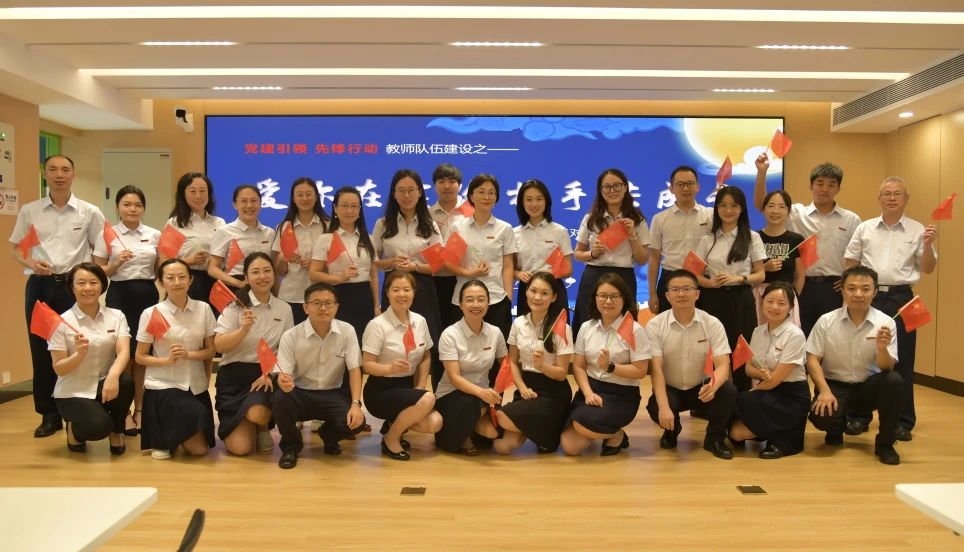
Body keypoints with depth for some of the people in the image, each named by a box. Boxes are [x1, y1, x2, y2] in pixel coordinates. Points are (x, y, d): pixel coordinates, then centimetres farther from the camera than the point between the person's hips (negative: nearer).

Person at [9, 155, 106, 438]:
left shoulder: (90, 212, 2)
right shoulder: (29, 211, 6)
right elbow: (16, 250, 10)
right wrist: (31, 262, -10)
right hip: (39, 285, 2)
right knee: (41, 349, 5)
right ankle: (49, 414, 15)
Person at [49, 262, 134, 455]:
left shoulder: (116, 316, -2)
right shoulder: (62, 322, -8)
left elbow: (124, 352, -16)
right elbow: (59, 369, -8)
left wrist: (113, 376, -37)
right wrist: (80, 354, -29)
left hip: (103, 385, 3)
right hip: (73, 392, -3)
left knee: (126, 382, -32)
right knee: (99, 426, -30)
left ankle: (116, 432, -2)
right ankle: (74, 428, 10)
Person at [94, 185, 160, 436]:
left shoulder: (155, 235, 7)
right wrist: (116, 263, -16)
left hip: (147, 294, 2)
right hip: (120, 295, -2)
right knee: (123, 353, -1)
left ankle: (140, 409, 17)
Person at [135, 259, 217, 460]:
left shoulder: (203, 309, -2)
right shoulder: (151, 314, -9)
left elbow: (211, 350, 2)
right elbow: (140, 357, -3)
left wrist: (188, 354, -18)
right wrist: (168, 360, -21)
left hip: (196, 385, 4)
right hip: (163, 385, -3)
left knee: (201, 448, 4)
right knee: (198, 449, -20)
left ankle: (172, 434, 36)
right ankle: (163, 440, 13)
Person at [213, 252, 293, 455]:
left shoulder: (284, 308, 4)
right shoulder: (236, 306, -5)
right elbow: (219, 346, -11)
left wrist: (271, 373, -11)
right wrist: (243, 329, -28)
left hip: (266, 374, 1)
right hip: (235, 374, -1)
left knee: (256, 413, -33)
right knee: (240, 448, -11)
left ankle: (263, 428, 6)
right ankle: (246, 425, 27)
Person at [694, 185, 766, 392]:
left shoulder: (752, 237, 3)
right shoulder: (707, 240, 7)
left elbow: (760, 275, 3)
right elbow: (696, 274, 7)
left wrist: (739, 278, -16)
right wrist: (710, 282, -14)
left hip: (741, 300, -1)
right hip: (713, 300, 1)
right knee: (713, 351, 0)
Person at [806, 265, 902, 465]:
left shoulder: (885, 323, -9)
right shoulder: (826, 321, -7)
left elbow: (886, 368, -14)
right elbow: (812, 359, -5)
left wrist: (882, 349, -36)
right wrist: (825, 391, -19)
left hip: (868, 386, 1)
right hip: (835, 385, -1)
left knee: (894, 381, -31)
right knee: (821, 416, -30)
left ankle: (884, 443, -9)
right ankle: (837, 428, 13)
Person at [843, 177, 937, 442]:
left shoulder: (918, 230, 4)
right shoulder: (865, 228, 8)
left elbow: (927, 269, 4)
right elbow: (850, 262, 11)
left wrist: (928, 245, -12)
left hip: (901, 298, -1)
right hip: (869, 296, 1)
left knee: (901, 360, 3)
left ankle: (903, 421, 14)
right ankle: (860, 415, 17)